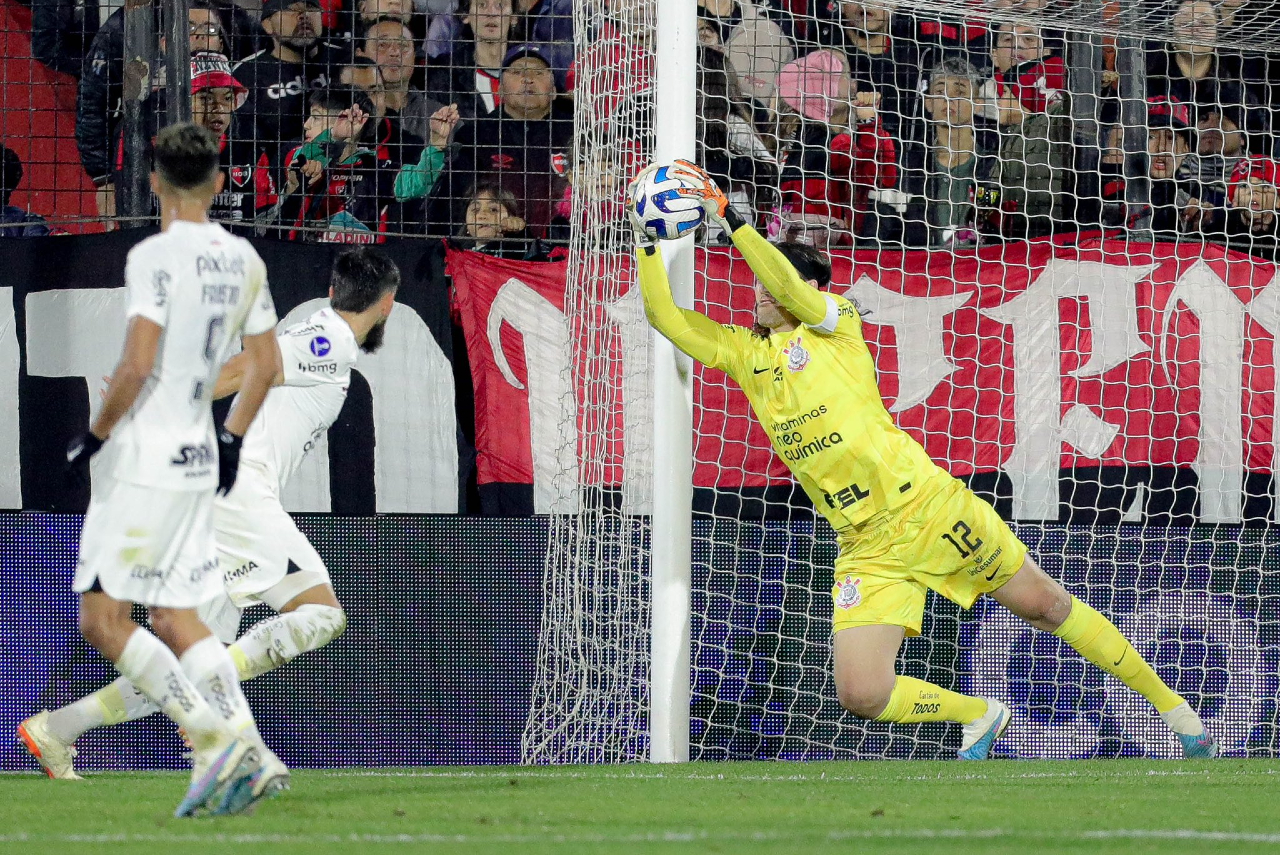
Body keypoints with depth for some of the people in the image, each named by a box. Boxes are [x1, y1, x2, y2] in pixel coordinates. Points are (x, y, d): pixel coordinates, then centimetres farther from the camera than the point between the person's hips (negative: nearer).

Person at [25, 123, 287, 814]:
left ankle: (215, 738, -14)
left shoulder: (154, 257, -14)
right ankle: (246, 755, -2)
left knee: (102, 620, -4)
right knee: (176, 622, 11)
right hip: (199, 464, 8)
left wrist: (94, 436, -9)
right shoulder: (243, 259, 9)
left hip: (143, 464, -8)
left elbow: (137, 367, -21)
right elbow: (264, 366, 16)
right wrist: (233, 438, 26)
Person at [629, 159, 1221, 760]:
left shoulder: (835, 322, -1)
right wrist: (647, 241, -6)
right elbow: (665, 317, 5)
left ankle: (1171, 706, 22)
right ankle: (979, 716, 17)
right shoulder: (742, 352, 11)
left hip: (929, 504, -4)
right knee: (861, 694, -12)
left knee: (1046, 606, 4)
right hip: (867, 549, 4)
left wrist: (727, 218, -23)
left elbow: (791, 290, -21)